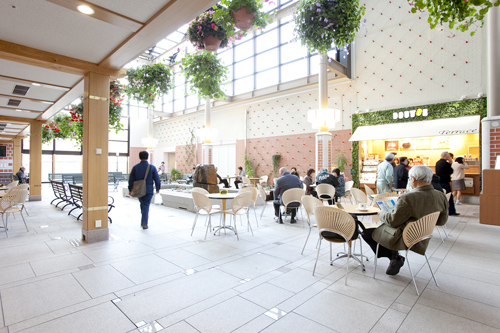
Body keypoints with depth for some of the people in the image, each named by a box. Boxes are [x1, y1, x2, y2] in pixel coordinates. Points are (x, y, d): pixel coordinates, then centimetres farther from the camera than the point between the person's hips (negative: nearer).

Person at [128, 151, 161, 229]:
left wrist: (130, 189, 12)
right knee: (146, 205, 3)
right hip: (148, 190, -3)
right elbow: (157, 179, -4)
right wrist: (157, 188, 7)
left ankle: (143, 222, 25)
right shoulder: (152, 167, -6)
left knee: (142, 204, 20)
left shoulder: (135, 167, -1)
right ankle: (144, 223, 2)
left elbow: (131, 179, 3)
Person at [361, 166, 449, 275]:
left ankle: (395, 257, 10)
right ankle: (394, 255, 20)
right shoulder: (441, 197, -8)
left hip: (404, 240, -8)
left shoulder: (407, 198, -29)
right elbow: (442, 221, 7)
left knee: (366, 233, 6)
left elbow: (392, 221, -19)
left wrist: (382, 213, 1)